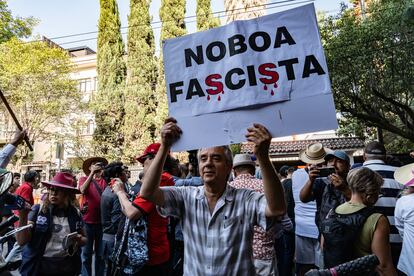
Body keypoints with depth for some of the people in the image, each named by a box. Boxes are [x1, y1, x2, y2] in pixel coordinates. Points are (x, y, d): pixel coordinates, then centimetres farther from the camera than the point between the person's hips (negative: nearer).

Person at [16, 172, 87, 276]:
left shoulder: (75, 214, -2)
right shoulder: (37, 210, -6)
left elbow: (84, 239, 10)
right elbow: (21, 241, -12)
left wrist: (79, 240, -12)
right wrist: (22, 217, -25)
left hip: (66, 267, 2)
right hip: (38, 267, -1)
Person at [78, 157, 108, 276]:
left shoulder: (105, 181, 7)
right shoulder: (84, 179, 4)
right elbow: (83, 190, -16)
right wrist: (92, 173, -20)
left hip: (102, 221, 2)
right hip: (88, 221, -1)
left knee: (101, 254, 11)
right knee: (86, 253, 6)